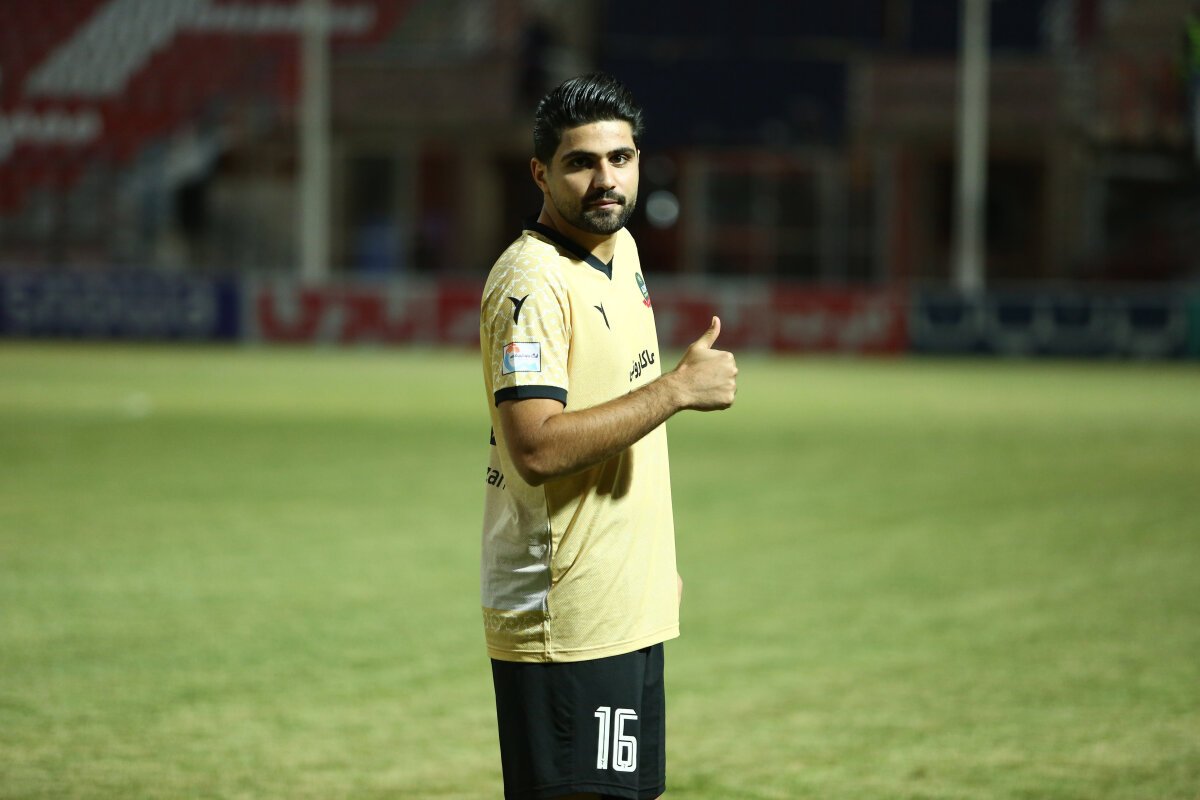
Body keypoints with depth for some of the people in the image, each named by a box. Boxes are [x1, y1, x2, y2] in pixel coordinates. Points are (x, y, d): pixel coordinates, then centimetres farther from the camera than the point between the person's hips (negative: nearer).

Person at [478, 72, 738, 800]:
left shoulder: (621, 249, 12)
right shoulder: (533, 282, -17)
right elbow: (537, 449, -27)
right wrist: (679, 388, -23)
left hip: (630, 608, 9)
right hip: (564, 623, -9)